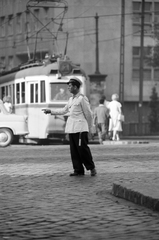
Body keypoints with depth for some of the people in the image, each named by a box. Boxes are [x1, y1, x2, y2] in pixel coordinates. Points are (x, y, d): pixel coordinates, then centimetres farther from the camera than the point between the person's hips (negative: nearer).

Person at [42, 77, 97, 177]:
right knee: (74, 150, 5)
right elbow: (64, 110, 25)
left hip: (80, 128, -8)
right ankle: (78, 170, 9)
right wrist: (51, 111, 21)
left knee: (82, 149, -8)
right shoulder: (71, 99, 16)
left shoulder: (82, 98, -8)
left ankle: (92, 167, 4)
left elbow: (88, 114, -4)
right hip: (71, 129, 8)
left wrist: (90, 128, 2)